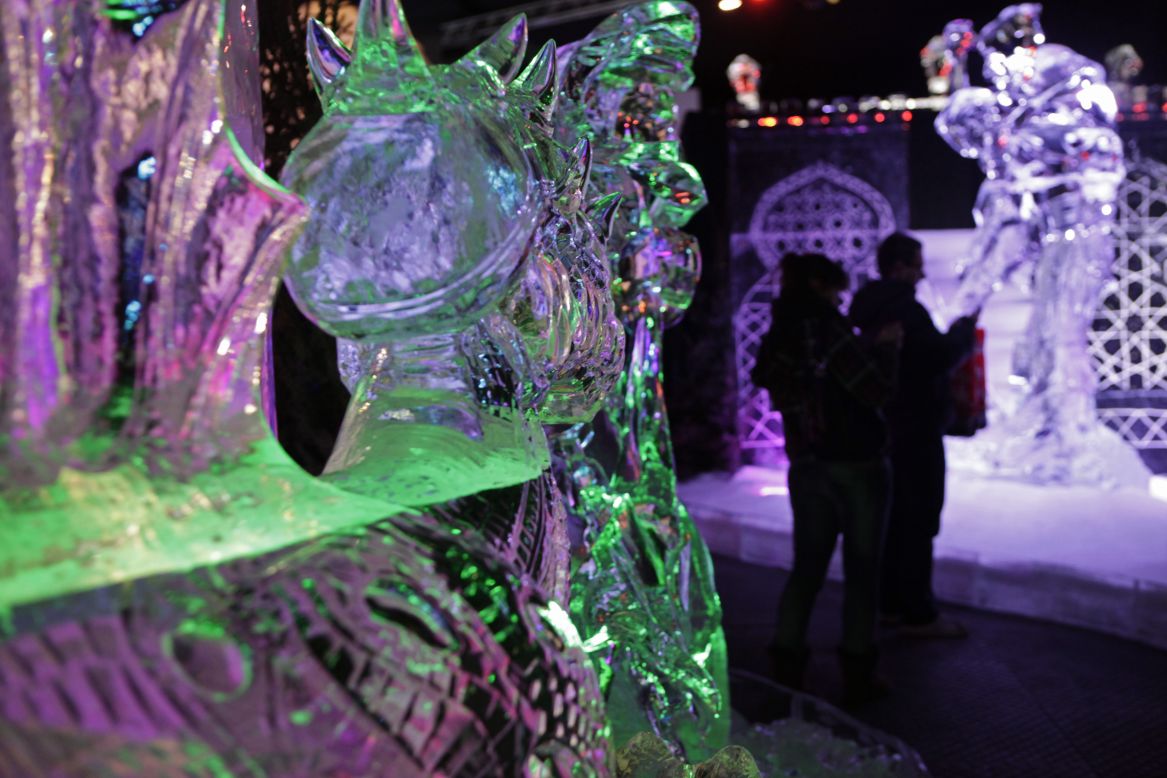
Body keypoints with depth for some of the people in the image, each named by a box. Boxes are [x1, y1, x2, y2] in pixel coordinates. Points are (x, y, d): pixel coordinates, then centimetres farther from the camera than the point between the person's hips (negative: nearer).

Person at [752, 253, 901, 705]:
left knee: (807, 566, 14)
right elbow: (877, 391, -16)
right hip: (857, 465, -6)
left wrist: (869, 348, 15)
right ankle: (857, 675, 12)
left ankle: (785, 665, 16)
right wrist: (884, 349, -1)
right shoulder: (826, 329, -16)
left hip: (806, 467, 7)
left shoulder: (778, 339, 6)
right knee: (862, 569, 5)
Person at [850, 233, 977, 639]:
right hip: (917, 427, -10)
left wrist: (949, 335, 11)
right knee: (921, 521, -4)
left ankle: (892, 603, 24)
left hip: (887, 426, 10)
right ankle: (918, 613, 1)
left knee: (897, 515, 16)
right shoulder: (906, 308, -19)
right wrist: (964, 332, -4)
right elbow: (940, 357, -21)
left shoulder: (869, 309, 12)